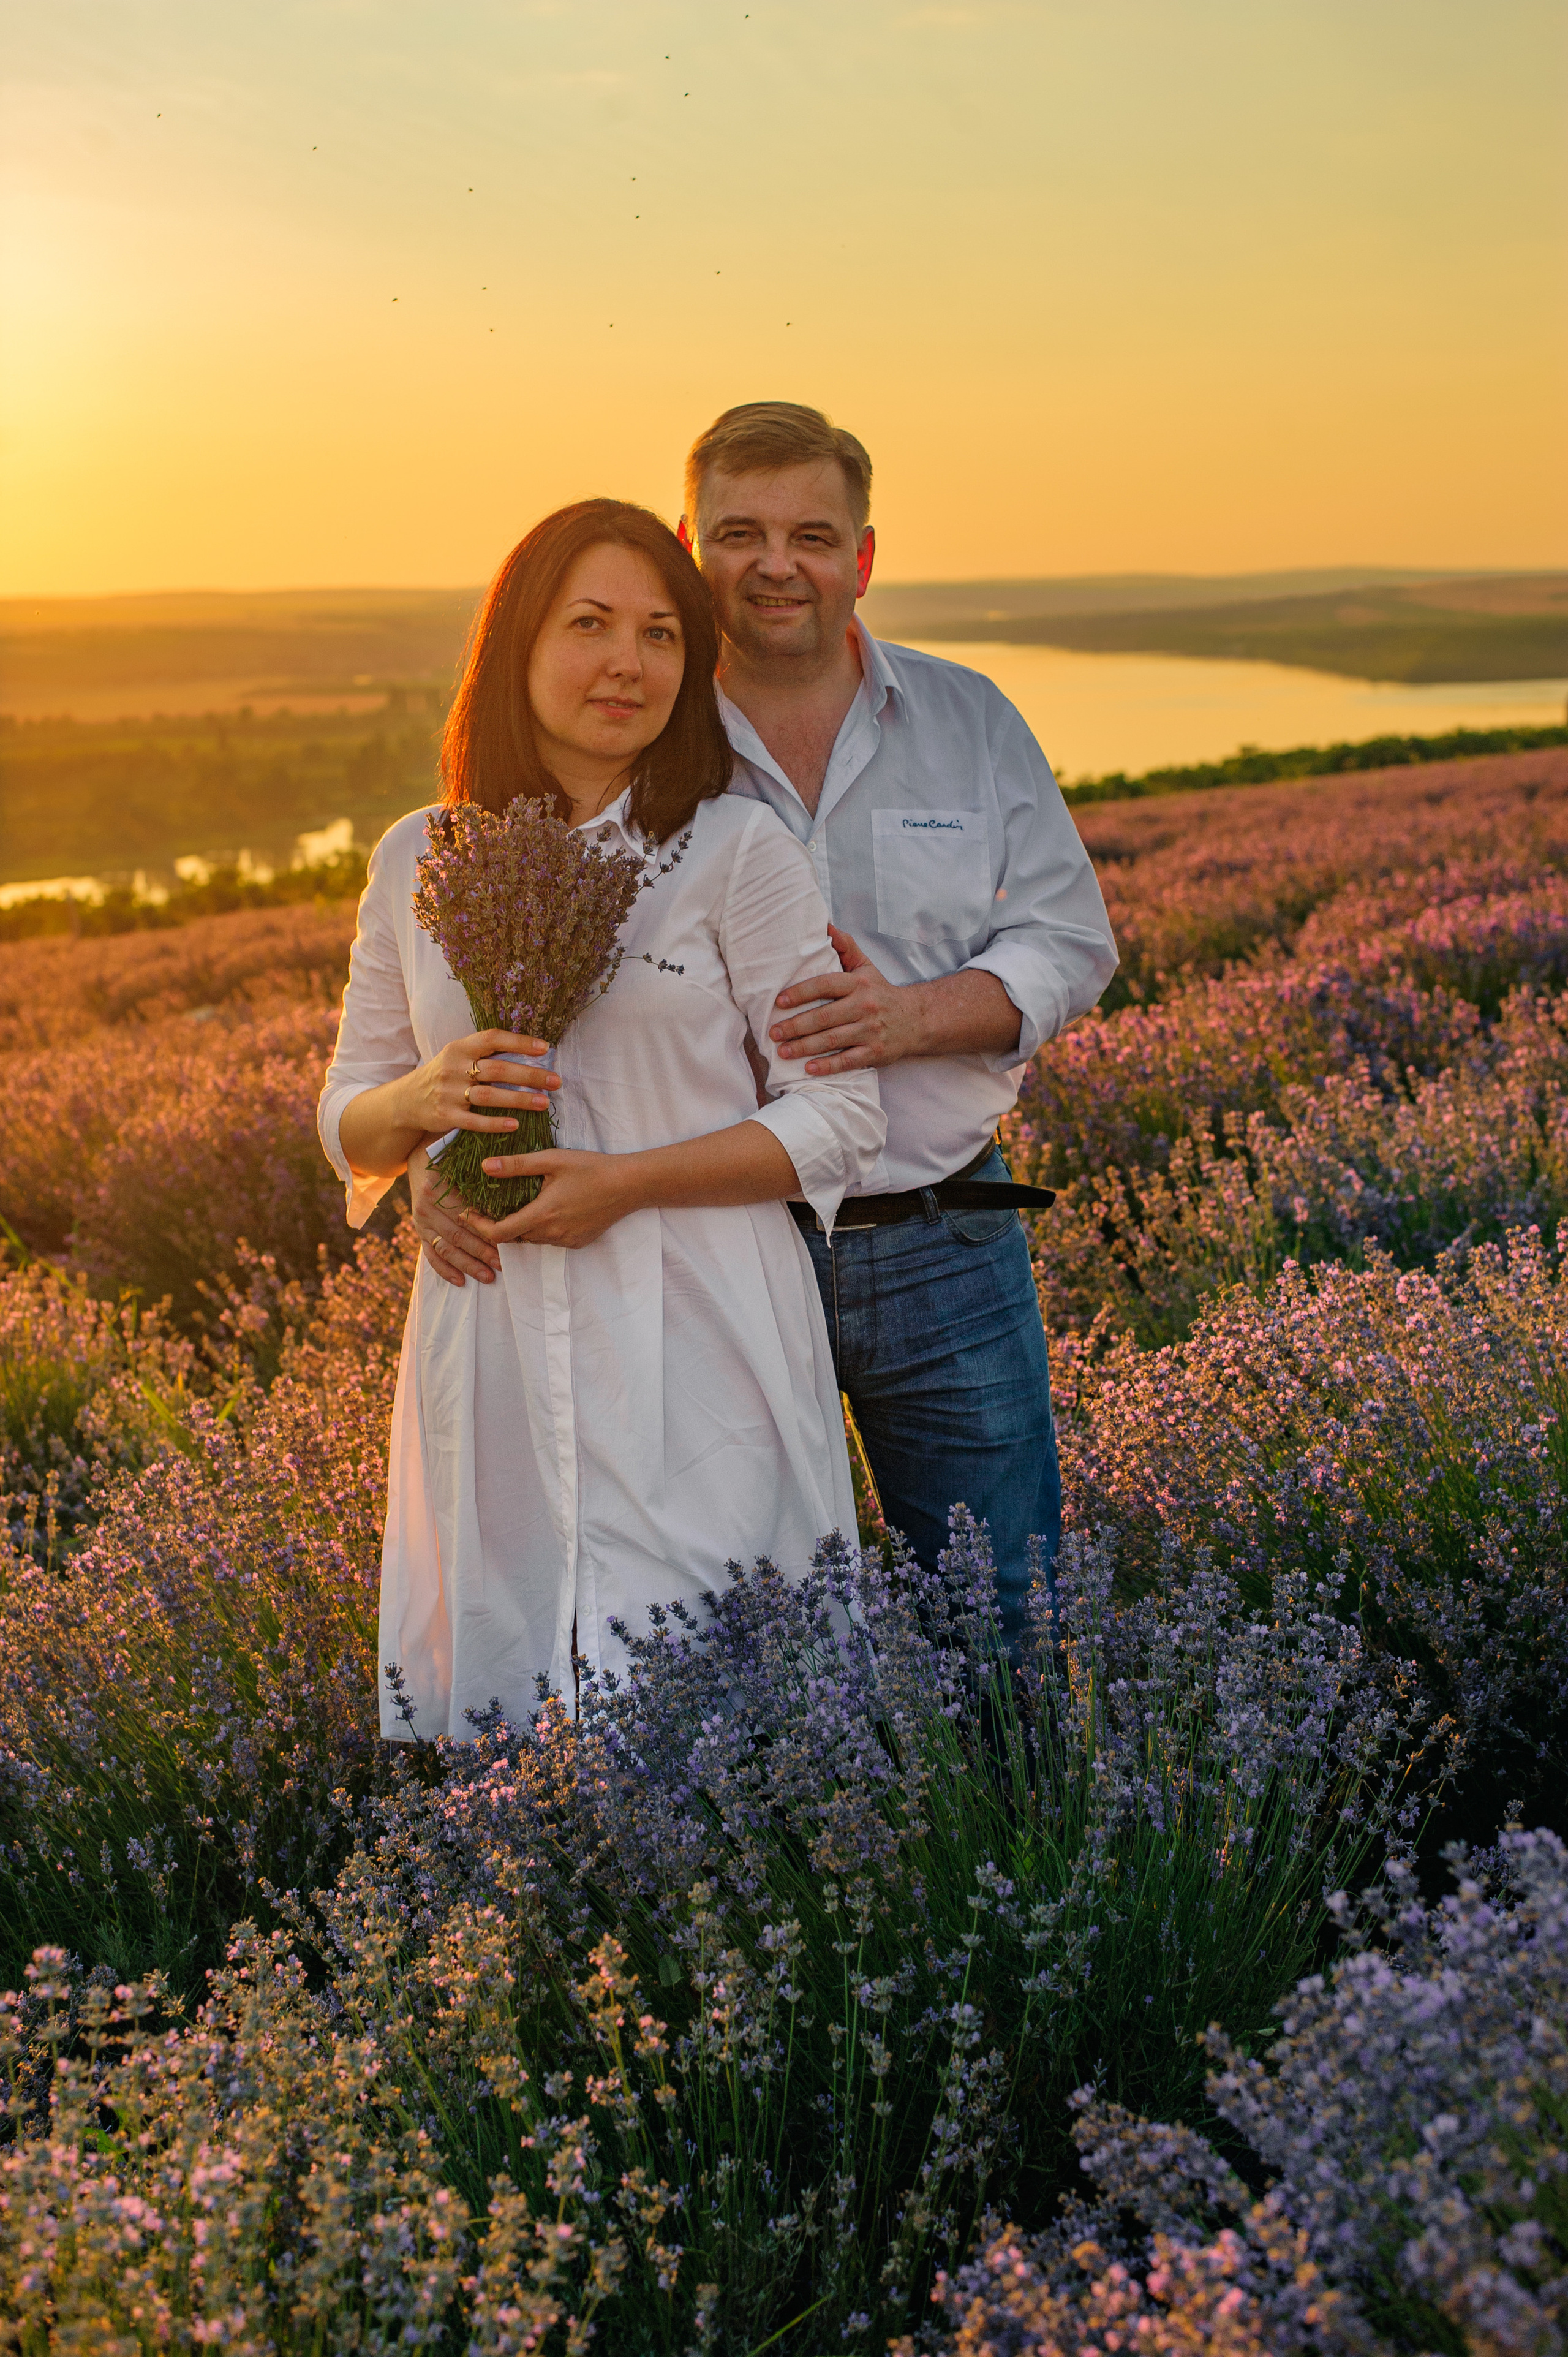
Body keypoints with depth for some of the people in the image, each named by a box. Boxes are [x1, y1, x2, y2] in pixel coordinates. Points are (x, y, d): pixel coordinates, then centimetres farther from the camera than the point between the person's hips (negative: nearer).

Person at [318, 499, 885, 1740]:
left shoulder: (738, 849, -2)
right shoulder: (416, 862, 8)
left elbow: (841, 1120, -3)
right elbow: (348, 1119, 14)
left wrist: (626, 1180, -14)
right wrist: (423, 1101, -9)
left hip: (693, 1357, -3)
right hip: (491, 1350, 3)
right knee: (488, 1703, 8)